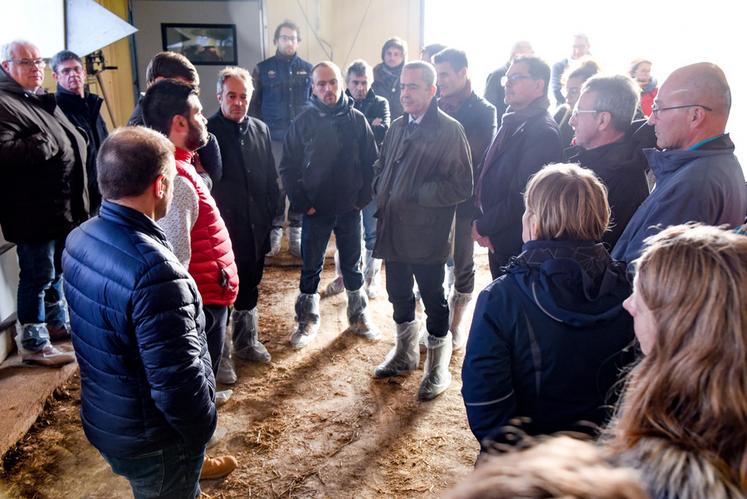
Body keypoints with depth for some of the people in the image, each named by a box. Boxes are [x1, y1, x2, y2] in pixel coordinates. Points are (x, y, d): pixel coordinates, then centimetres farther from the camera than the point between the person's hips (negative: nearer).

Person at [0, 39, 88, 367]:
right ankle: (33, 343, 12)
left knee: (57, 268, 22)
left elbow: (71, 142, 27)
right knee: (38, 275, -1)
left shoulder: (43, 101, 17)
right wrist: (44, 143, -20)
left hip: (64, 206, 10)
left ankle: (57, 321, 39)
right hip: (35, 211, -10)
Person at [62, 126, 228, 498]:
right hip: (152, 441, -7)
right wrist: (203, 429, -13)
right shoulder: (154, 270, -34)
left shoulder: (79, 239, -6)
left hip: (101, 420, 8)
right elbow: (177, 381, -30)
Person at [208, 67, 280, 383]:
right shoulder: (208, 131, -10)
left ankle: (246, 342, 37)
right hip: (223, 227, -5)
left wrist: (270, 214, 10)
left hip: (255, 227, 6)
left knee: (250, 287, 19)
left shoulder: (260, 130, 7)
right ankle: (219, 355, 17)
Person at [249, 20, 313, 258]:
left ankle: (296, 235, 11)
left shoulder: (308, 69, 9)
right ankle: (274, 232, 12)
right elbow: (253, 105, 7)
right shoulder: (263, 69, 7)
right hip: (273, 139, -1)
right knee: (274, 186, 0)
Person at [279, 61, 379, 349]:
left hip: (350, 209, 1)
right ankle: (307, 321, 24)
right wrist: (301, 203, -7)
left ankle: (359, 316, 30)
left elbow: (371, 162, 2)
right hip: (315, 210, -1)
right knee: (310, 267, 8)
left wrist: (363, 198, -4)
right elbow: (288, 167, -2)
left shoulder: (356, 119, -2)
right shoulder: (303, 122, -4)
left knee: (352, 265, 14)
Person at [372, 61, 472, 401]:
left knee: (433, 300, 7)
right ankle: (405, 353, 40)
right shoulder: (398, 127, 10)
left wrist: (414, 194, -19)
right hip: (393, 229, 7)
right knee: (399, 294, 19)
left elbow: (461, 187, -16)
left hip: (427, 234, -6)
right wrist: (383, 193, 4)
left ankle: (437, 366, 25)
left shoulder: (449, 131, -11)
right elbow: (381, 167, 24)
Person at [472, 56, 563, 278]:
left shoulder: (544, 132, -19)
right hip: (497, 239, 8)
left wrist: (483, 227, -13)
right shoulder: (511, 123, 9)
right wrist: (481, 222, -1)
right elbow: (488, 173, 11)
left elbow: (522, 197, -23)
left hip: (519, 245, -8)